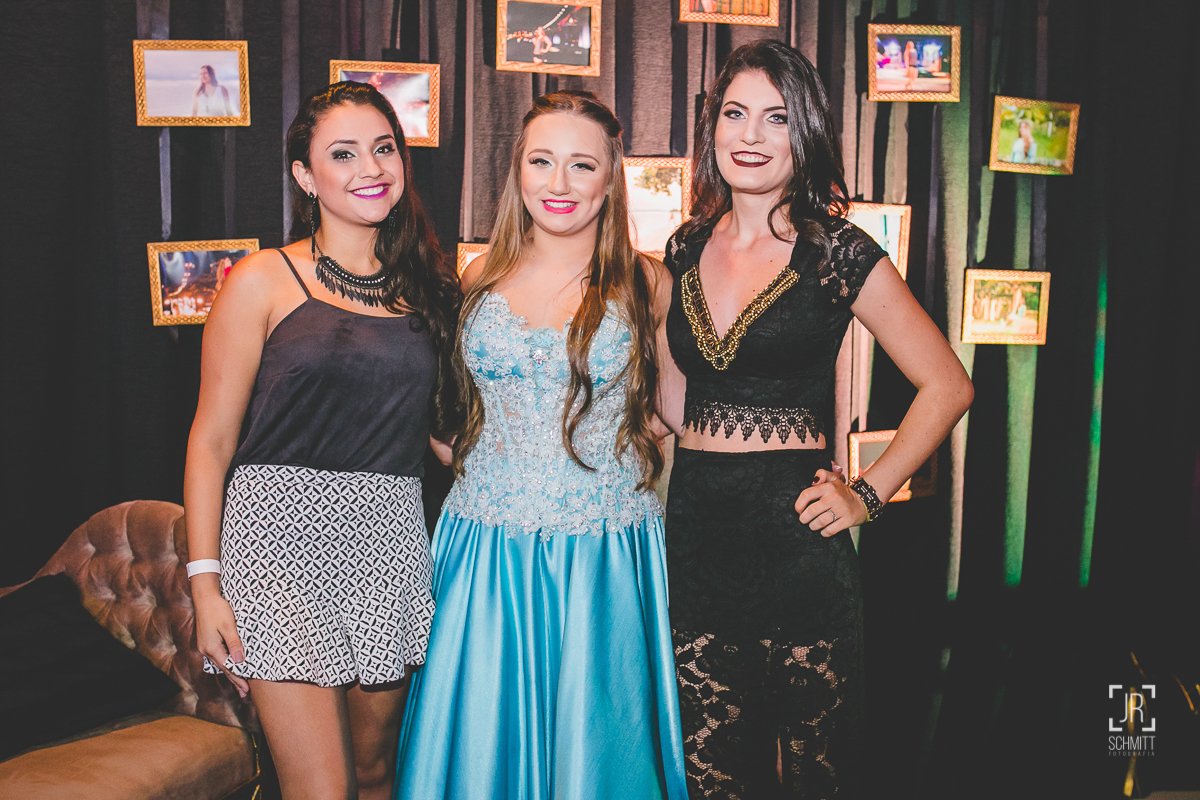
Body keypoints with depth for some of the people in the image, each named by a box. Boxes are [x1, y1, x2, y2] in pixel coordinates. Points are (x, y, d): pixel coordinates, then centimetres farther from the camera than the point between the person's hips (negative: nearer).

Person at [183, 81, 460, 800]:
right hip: (284, 532, -4)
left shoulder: (425, 285, 12)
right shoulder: (264, 281, -1)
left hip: (390, 536, 4)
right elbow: (211, 441, -2)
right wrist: (205, 582, -8)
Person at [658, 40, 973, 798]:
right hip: (693, 530, 4)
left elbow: (947, 385, -2)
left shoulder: (839, 253, -6)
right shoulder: (688, 247, 9)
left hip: (794, 539, -4)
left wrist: (869, 494, -5)